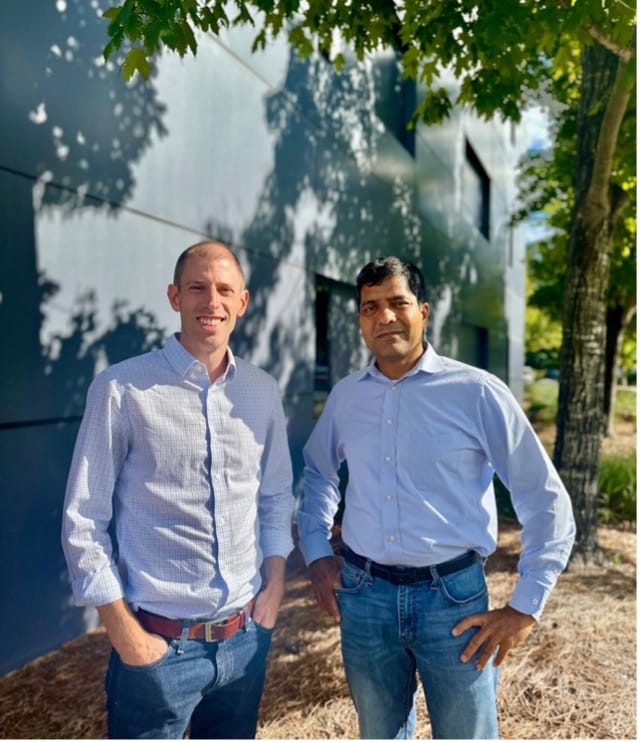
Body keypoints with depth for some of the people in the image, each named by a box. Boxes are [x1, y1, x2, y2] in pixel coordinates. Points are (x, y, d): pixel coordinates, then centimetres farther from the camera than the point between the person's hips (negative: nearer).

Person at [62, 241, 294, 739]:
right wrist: (124, 632, -8)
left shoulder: (263, 391, 1)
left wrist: (275, 581, 2)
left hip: (247, 637, 4)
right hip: (158, 643, -4)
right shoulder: (123, 388, -12)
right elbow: (83, 522, -8)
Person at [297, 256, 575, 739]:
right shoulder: (345, 396, 2)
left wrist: (526, 608, -7)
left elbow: (547, 501, -6)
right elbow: (317, 473, 18)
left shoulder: (478, 393, -10)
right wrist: (316, 554, 9)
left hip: (453, 595, -3)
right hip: (364, 595, 4)